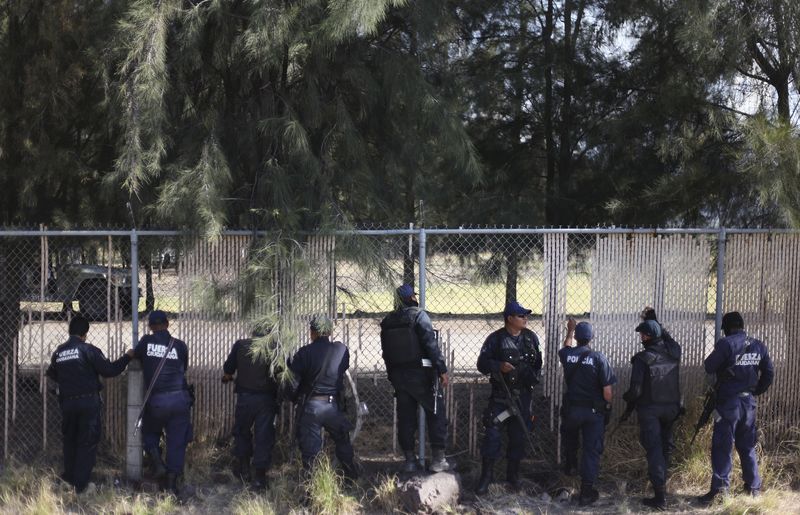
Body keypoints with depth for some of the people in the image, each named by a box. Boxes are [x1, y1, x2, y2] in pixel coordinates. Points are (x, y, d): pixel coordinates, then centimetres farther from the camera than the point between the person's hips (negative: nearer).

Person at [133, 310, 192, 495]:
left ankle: (157, 464, 1)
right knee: (177, 441, 6)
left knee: (150, 433, 23)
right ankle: (171, 483, 4)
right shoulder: (180, 346, 2)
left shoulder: (146, 342, -1)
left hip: (155, 401, 0)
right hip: (179, 399, 0)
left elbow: (135, 354, 17)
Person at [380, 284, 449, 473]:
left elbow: (386, 353, 13)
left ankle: (409, 459, 11)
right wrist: (442, 369, -15)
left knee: (405, 417, 10)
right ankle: (438, 459, -1)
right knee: (436, 414, 2)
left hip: (398, 374, 5)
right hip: (421, 373, -5)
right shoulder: (419, 316, -9)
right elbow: (431, 344, -17)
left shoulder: (387, 323, 10)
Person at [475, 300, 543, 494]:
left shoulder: (531, 338, 7)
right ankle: (486, 475, -1)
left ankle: (513, 475, 21)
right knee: (492, 433, -9)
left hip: (523, 395, 4)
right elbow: (482, 363, -6)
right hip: (500, 393, -4)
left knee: (519, 435, 8)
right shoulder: (495, 339, -6)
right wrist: (499, 366, -22)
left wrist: (534, 376, 3)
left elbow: (538, 362, 19)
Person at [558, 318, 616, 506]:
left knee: (570, 438, 33)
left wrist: (570, 330, 39)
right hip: (594, 411, -3)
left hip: (571, 409, 3)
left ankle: (570, 466, 51)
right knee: (591, 450, 2)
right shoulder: (598, 358, -16)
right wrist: (608, 406, 5)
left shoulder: (567, 355, -6)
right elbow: (607, 389, -15)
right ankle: (586, 491, 0)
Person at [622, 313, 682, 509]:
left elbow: (636, 390, -18)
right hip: (671, 407, 5)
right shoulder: (674, 351, -4)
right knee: (665, 446, 22)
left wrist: (627, 398, 4)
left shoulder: (642, 359, -18)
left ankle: (660, 495, -10)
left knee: (654, 449, -3)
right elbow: (666, 338, 22)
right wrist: (653, 320, 26)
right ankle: (661, 481, 37)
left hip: (649, 409, -5)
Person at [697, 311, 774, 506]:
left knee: (722, 446, -4)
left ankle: (720, 486, -11)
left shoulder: (726, 344, -13)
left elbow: (709, 367, -8)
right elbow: (769, 373, 10)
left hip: (729, 402, -5)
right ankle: (754, 487, 19)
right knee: (747, 446, 16)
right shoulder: (758, 346, 5)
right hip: (749, 402, 5)